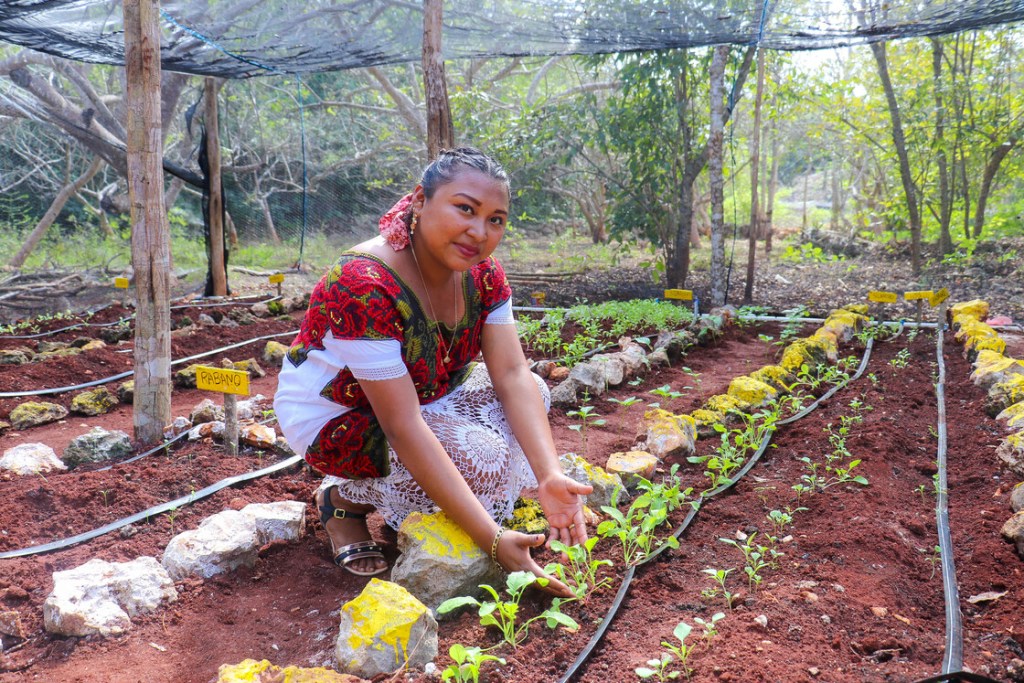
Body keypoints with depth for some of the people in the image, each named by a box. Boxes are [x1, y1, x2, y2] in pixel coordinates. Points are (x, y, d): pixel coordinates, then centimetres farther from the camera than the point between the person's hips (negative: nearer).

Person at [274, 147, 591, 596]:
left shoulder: (482, 273, -12)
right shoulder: (363, 285, -35)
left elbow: (513, 376, -16)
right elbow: (402, 428, -38)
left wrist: (550, 476, -32)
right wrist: (491, 539, -39)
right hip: (337, 419, -8)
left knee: (530, 395, -6)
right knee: (481, 455, -26)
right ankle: (345, 497, -2)